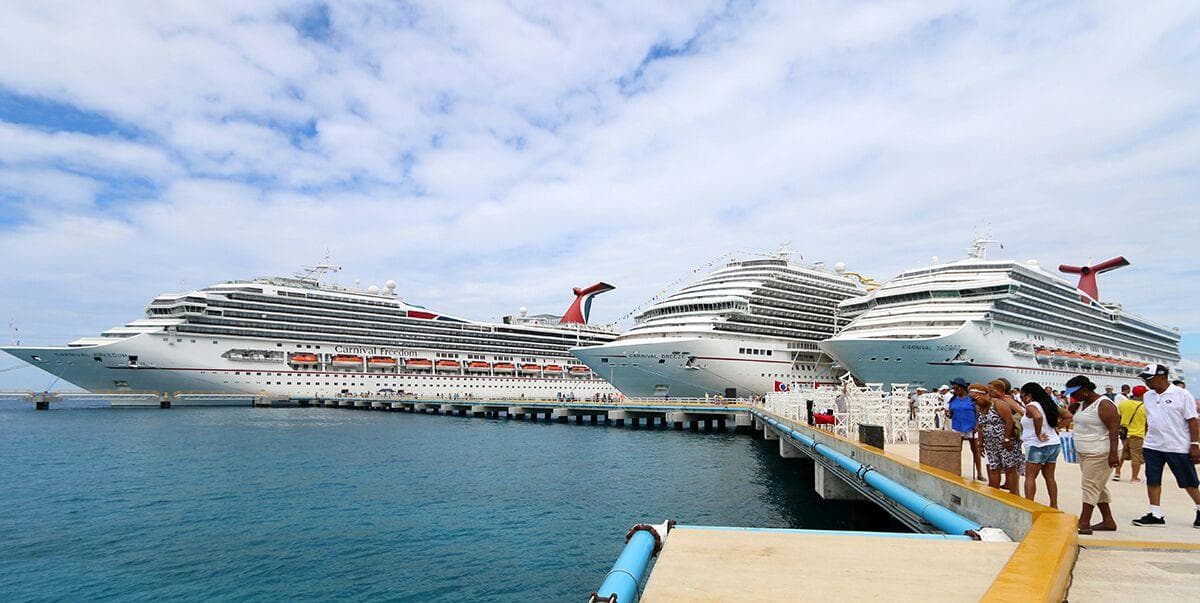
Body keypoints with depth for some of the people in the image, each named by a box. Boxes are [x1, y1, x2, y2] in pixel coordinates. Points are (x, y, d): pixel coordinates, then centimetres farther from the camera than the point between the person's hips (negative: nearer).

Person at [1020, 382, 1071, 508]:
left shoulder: (1031, 406, -13)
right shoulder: (1049, 404, 12)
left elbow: (1038, 417, -34)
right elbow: (1067, 416, 17)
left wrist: (1038, 434, -23)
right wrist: (1057, 427, 12)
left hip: (1038, 446, -8)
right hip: (1054, 444, 8)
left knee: (1030, 476, -4)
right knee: (1049, 476, 14)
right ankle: (1054, 506, 18)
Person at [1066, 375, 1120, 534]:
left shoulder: (1104, 405, -16)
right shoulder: (1083, 404, 12)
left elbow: (1113, 430, -21)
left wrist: (1113, 453, -26)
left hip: (1099, 454, -9)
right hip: (1084, 453, 9)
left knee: (1090, 486, -9)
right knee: (1097, 487, 14)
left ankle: (1084, 523, -8)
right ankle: (1108, 521, 22)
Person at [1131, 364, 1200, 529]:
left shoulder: (1182, 395, -8)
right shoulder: (1147, 396, 8)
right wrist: (1144, 442, 15)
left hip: (1178, 447, -5)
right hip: (1152, 447, 5)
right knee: (1152, 481, 4)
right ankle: (1155, 515, 10)